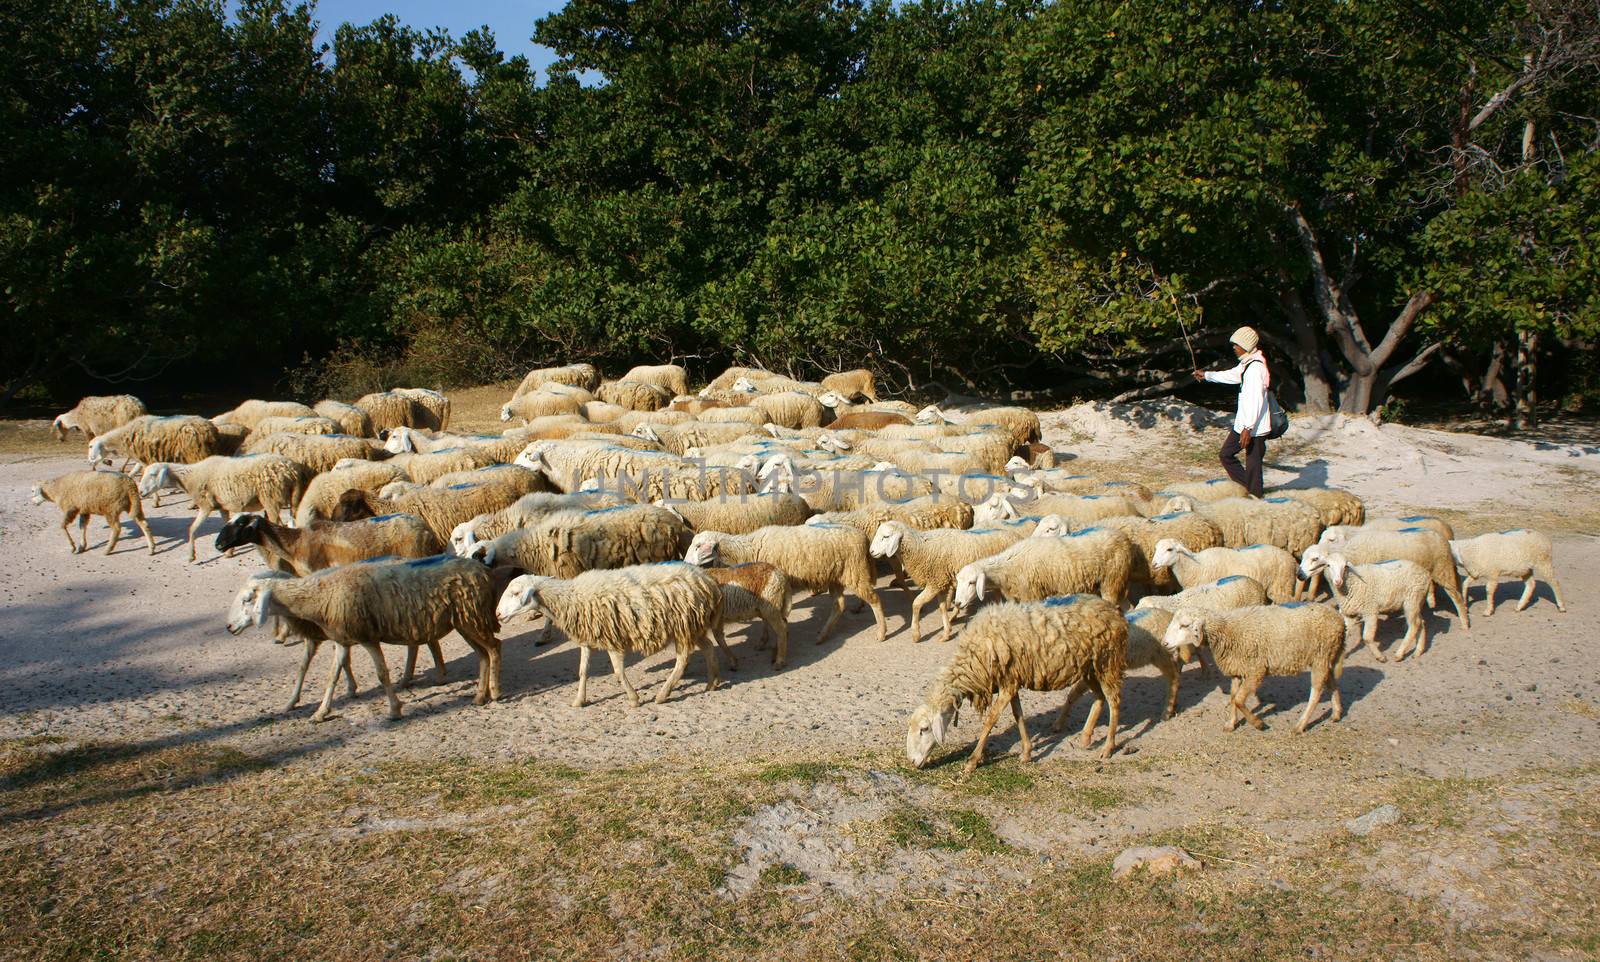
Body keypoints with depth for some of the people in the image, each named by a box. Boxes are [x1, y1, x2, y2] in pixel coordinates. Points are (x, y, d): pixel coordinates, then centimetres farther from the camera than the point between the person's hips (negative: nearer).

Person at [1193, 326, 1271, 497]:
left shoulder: (1255, 367, -21)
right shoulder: (1246, 363, 11)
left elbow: (1255, 400, -26)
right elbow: (1231, 375, 32)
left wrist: (1248, 428, -27)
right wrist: (1207, 375, 42)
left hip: (1255, 426, -11)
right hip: (1243, 423, 11)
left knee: (1252, 463, -3)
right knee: (1226, 453, 16)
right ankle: (1246, 488, 21)